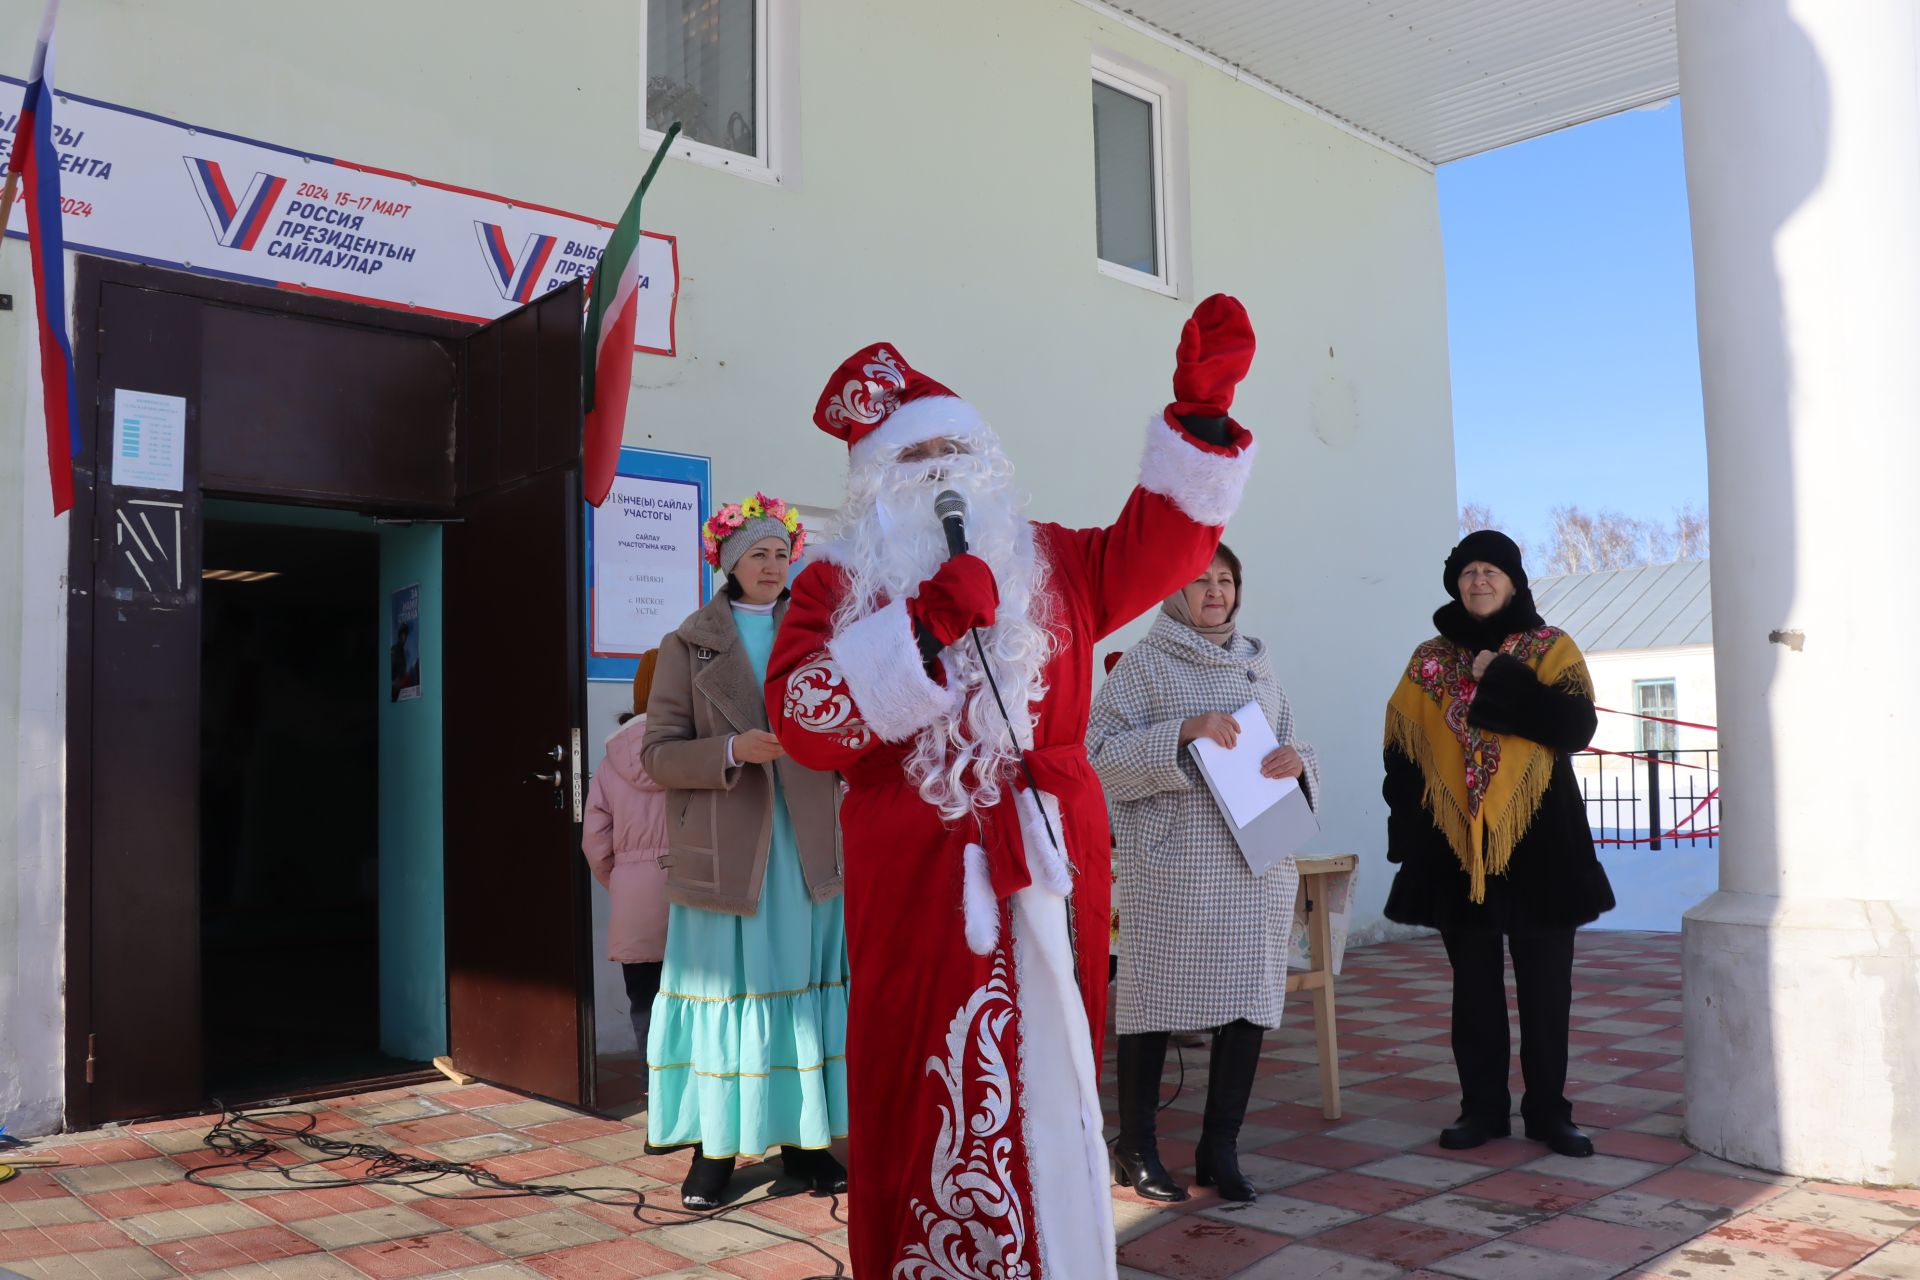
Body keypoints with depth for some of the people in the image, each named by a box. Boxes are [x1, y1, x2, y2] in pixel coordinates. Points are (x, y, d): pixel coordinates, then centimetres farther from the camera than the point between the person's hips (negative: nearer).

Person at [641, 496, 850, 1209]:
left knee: (804, 982, 6)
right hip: (723, 849, -2)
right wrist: (733, 751, -17)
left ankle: (803, 1138, 17)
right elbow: (657, 751, -2)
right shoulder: (689, 643, 5)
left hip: (805, 847, 2)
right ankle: (715, 1146, 11)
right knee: (725, 984, 1)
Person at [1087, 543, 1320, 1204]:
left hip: (1258, 863, 5)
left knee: (1250, 996, 4)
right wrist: (1183, 732, -19)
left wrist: (1298, 759, -3)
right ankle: (1135, 1148, 17)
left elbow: (1288, 744, 20)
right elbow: (1100, 755, -8)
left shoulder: (1256, 663, 17)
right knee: (1156, 998, 1)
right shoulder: (1144, 663, 0)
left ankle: (1220, 1148, 18)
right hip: (1171, 863, -5)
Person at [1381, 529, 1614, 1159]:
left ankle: (1547, 1108, 16)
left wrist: (1501, 682, -15)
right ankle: (1483, 1108, 17)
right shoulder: (1429, 660, 9)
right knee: (1473, 985, 8)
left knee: (1545, 984, 3)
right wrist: (1409, 837, -1)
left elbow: (1578, 726, -11)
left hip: (1538, 842, -1)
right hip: (1457, 846, 2)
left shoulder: (1552, 649, 4)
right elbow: (1401, 754, 6)